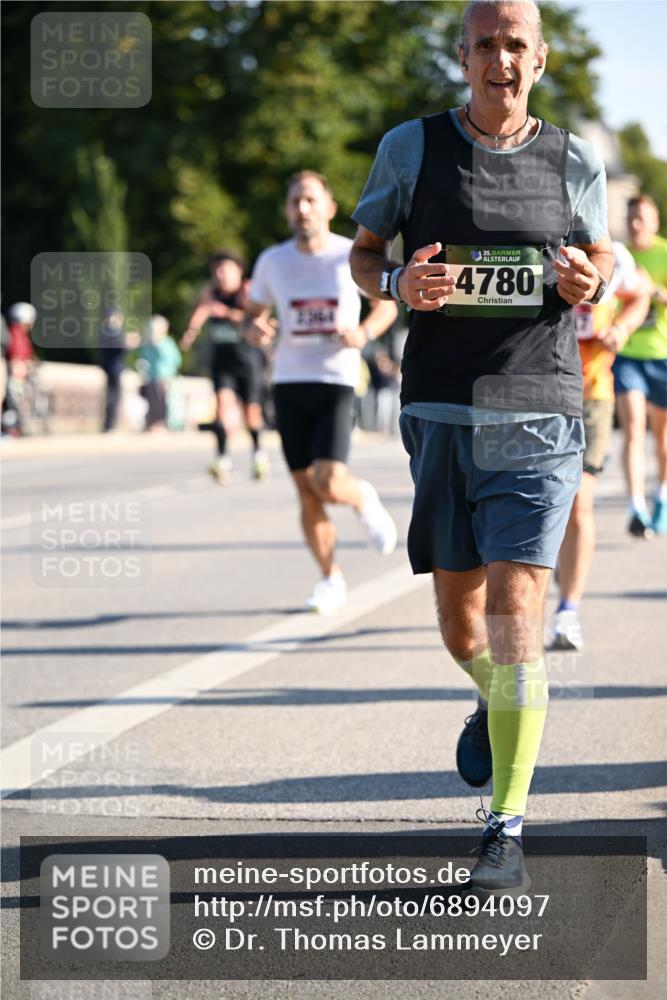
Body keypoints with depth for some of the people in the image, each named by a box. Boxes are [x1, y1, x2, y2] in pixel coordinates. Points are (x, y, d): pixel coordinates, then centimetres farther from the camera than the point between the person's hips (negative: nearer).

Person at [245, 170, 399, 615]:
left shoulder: (354, 256, -3)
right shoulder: (272, 261, 3)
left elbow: (387, 306, 9)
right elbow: (254, 314, 15)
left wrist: (365, 333, -12)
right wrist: (257, 329, -9)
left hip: (337, 382, -3)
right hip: (289, 383, 3)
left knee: (328, 484, -18)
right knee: (307, 494, 3)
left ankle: (364, 500, 18)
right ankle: (332, 580, 18)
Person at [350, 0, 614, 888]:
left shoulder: (573, 162, 4)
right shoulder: (412, 147, 3)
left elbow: (597, 251, 19)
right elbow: (362, 253, 11)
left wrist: (587, 283, -5)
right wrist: (398, 282, -11)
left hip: (539, 414, -1)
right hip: (442, 412, 1)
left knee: (516, 608, -12)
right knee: (460, 618, 9)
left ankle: (507, 828, -8)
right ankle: (496, 700, 46)